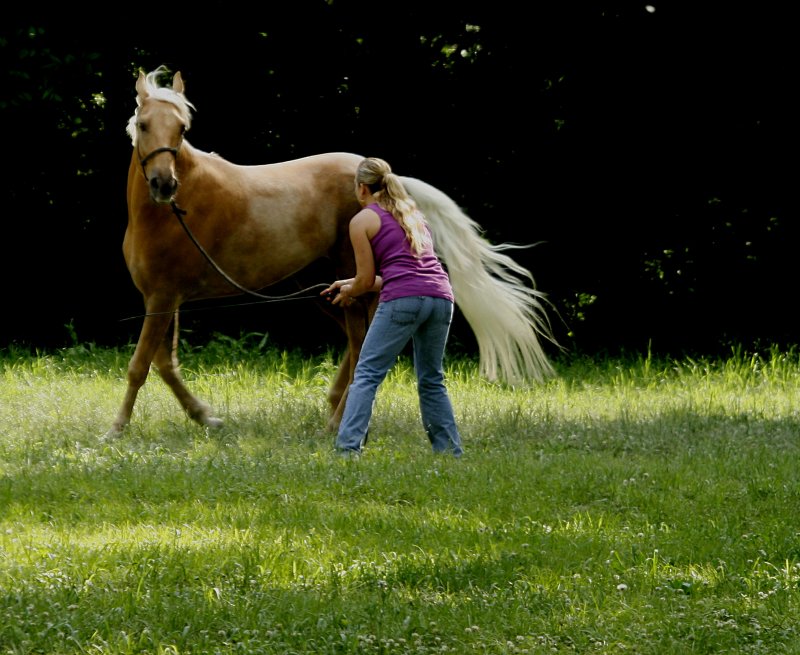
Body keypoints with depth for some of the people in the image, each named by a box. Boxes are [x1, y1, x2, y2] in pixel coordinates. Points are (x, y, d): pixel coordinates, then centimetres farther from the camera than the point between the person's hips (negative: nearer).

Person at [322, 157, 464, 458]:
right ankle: (450, 452, 14)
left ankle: (348, 447, -17)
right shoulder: (412, 213, 29)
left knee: (367, 374, -5)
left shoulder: (362, 221, 9)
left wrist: (347, 293, 30)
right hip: (441, 295, 6)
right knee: (431, 380, 18)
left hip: (403, 298, -6)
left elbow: (367, 280, 9)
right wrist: (353, 284, 35)